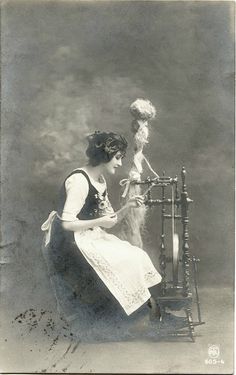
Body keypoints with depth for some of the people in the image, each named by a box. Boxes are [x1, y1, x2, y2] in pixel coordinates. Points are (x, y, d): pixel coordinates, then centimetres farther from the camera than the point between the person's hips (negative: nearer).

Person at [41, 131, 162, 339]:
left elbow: (109, 220, 12)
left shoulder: (100, 181, 10)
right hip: (70, 244, -9)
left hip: (91, 238, 10)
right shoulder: (79, 180, -20)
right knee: (123, 263, -15)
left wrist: (128, 207, -3)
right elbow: (67, 223, -24)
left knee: (137, 257, 1)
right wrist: (100, 222, -17)